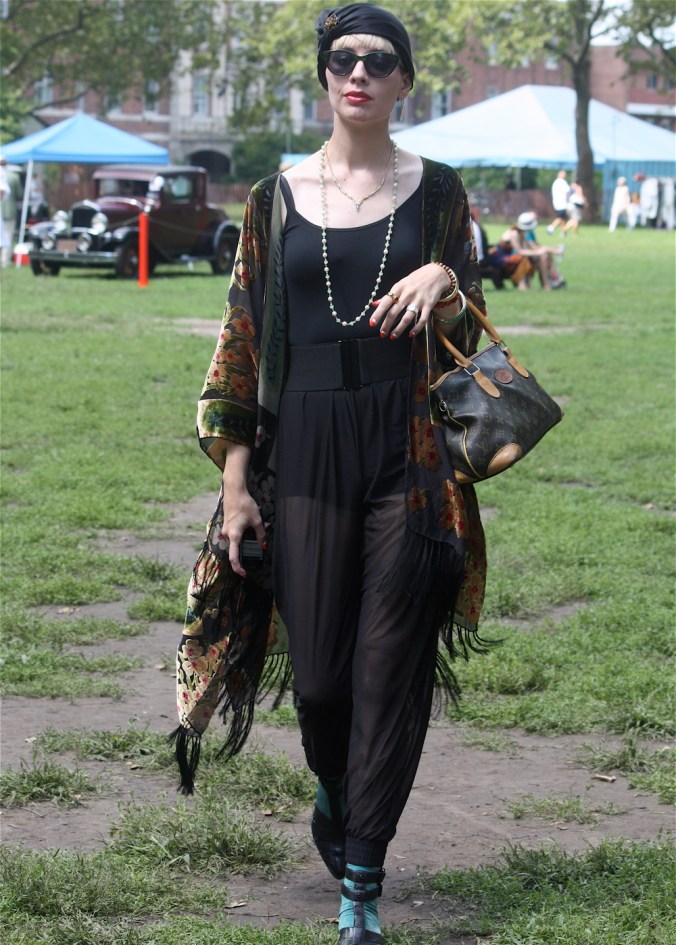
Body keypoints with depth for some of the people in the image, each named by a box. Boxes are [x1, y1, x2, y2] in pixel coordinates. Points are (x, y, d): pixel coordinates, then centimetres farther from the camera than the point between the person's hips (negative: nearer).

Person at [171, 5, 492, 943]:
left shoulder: (436, 190, 5)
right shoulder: (277, 198, 7)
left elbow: (467, 340, 6)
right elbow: (242, 339, 7)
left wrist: (445, 284, -18)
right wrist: (235, 478, 2)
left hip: (409, 452, -1)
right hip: (305, 450, 1)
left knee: (389, 671, -3)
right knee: (316, 671, 4)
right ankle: (336, 789, 38)